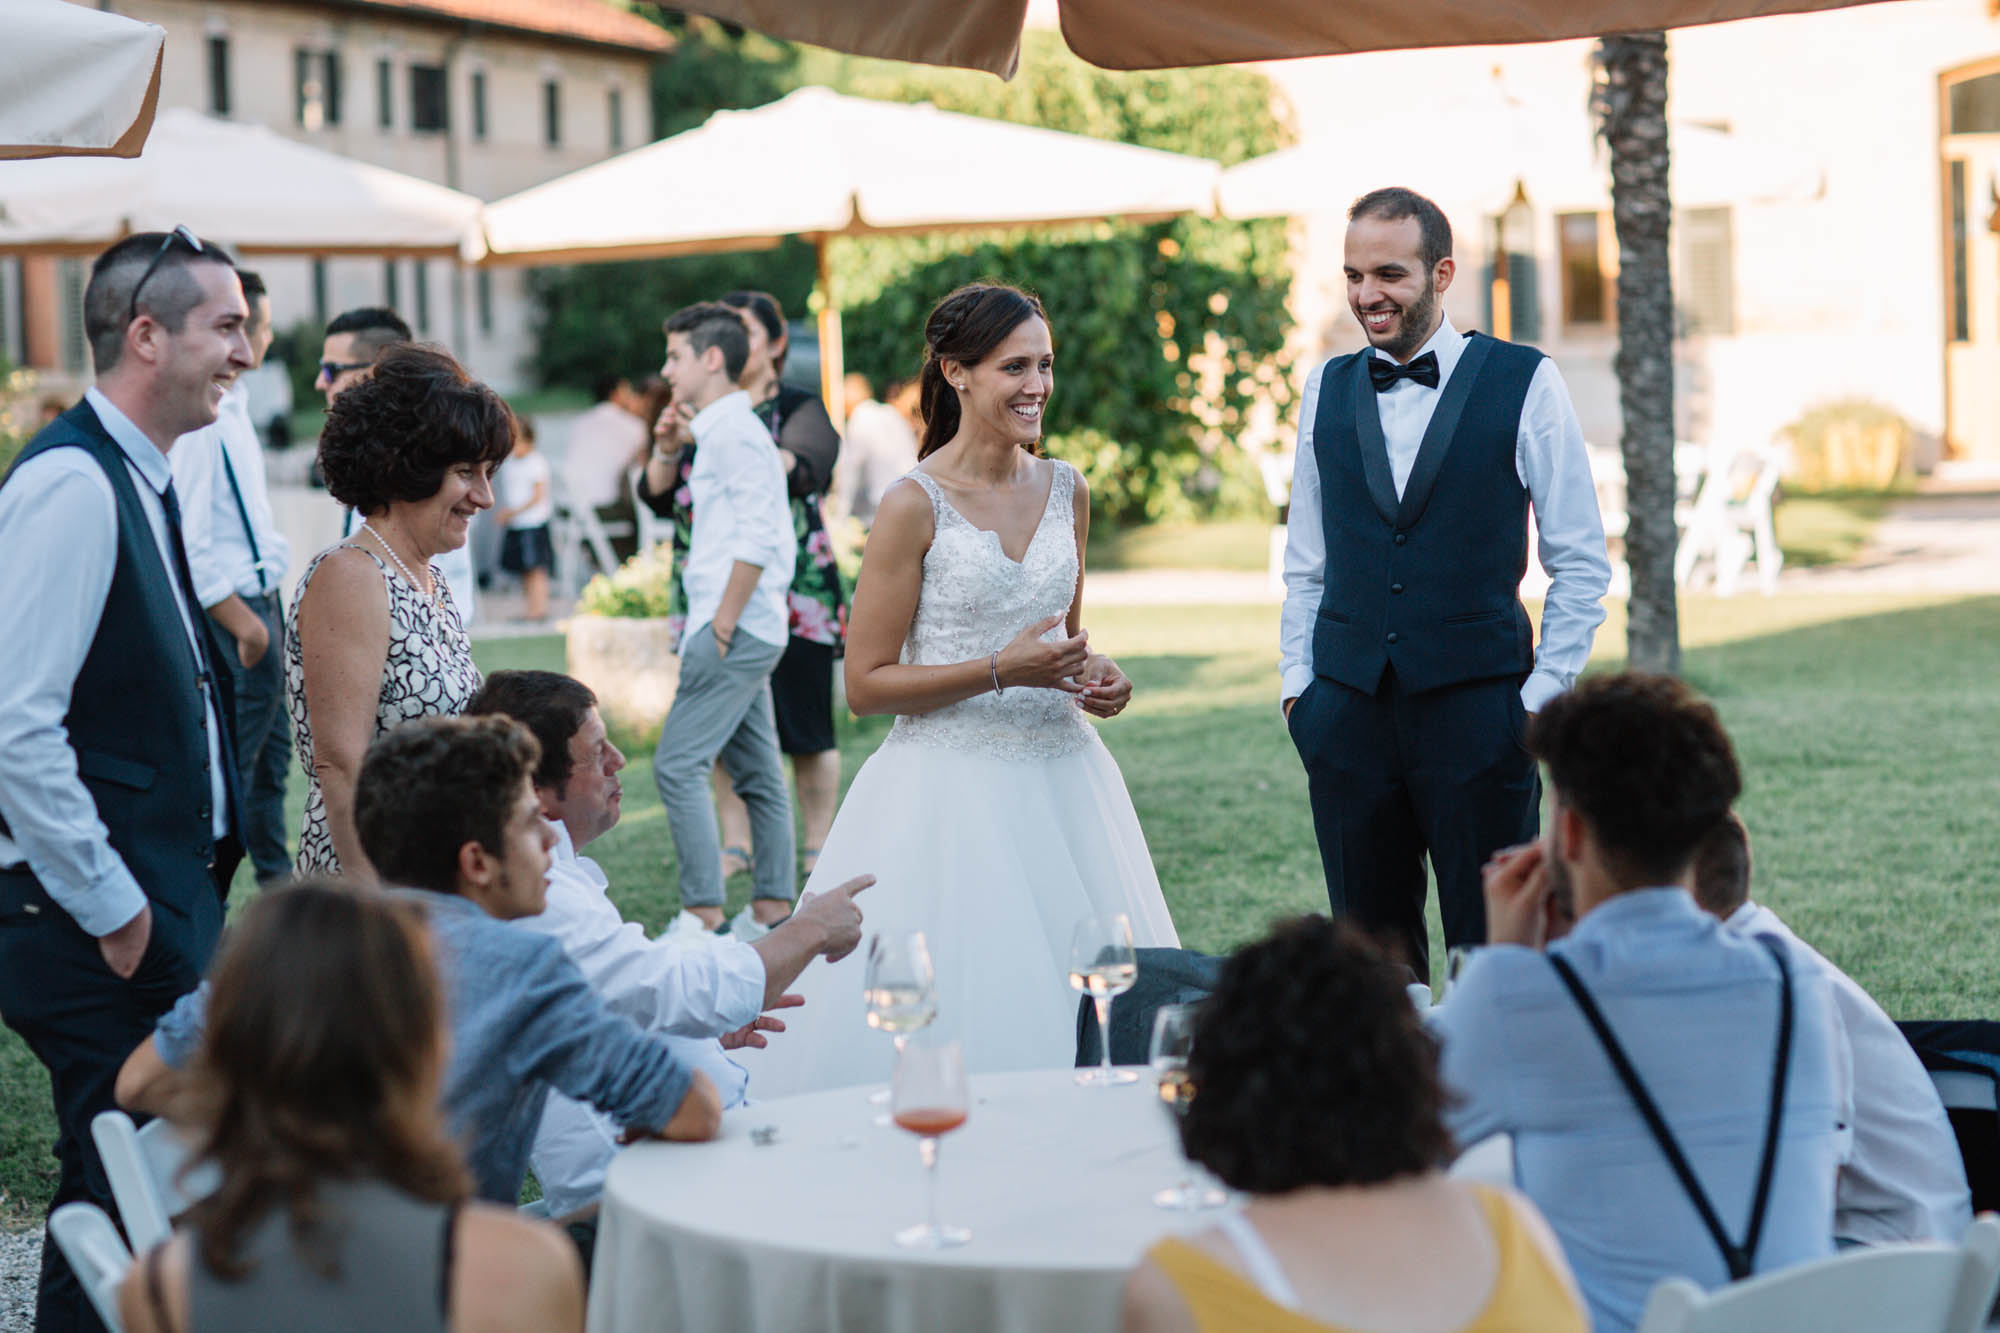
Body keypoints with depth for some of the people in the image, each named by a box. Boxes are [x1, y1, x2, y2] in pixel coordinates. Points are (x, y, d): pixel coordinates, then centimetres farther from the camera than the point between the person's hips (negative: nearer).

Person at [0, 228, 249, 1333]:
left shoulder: (143, 481, 13)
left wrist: (180, 893, 16)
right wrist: (111, 909, -18)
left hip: (164, 903, 10)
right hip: (101, 931, -10)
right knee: (113, 1202, -4)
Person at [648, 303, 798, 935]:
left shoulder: (733, 431, -12)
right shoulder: (722, 431, 18)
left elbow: (757, 538, -19)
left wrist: (721, 627, -19)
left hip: (735, 631, -10)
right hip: (750, 632, 10)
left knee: (678, 765, -11)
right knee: (757, 772, 11)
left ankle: (704, 916, -12)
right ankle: (772, 912, 15)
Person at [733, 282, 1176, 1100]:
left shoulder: (1066, 492, 8)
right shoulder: (914, 505, -9)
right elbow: (866, 685, -9)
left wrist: (1095, 678, 1)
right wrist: (1000, 671, -17)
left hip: (1059, 778, 5)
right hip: (951, 782, -5)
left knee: (1087, 1015, 7)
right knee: (949, 1019, -4)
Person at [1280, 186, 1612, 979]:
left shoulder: (1524, 383, -1)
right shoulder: (1326, 390, 10)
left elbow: (1581, 563, 1)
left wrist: (1543, 698, -5)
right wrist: (1297, 685, 8)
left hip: (1477, 706, -3)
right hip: (1349, 708, 4)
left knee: (1491, 950, -1)